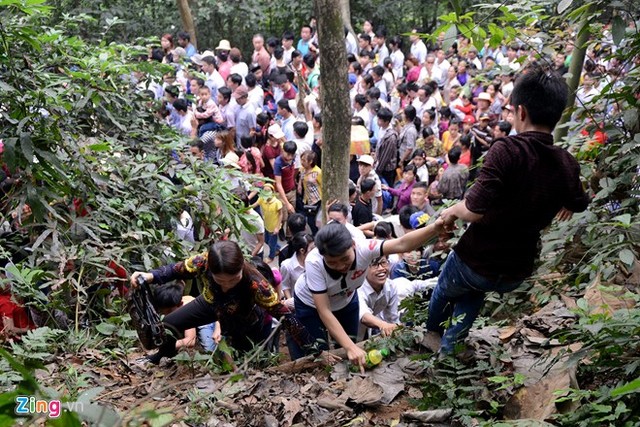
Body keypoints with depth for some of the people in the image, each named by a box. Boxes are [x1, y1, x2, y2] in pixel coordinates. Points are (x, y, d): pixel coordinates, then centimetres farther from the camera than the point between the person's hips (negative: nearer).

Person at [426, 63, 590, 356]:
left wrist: (452, 211, -10)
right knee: (475, 292, 36)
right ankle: (449, 346, 34)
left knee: (444, 292, 29)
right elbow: (577, 204, 15)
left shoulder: (507, 150, -26)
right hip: (516, 273, 5)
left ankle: (432, 334, 54)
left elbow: (475, 211, -31)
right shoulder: (567, 164, -7)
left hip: (475, 262, -4)